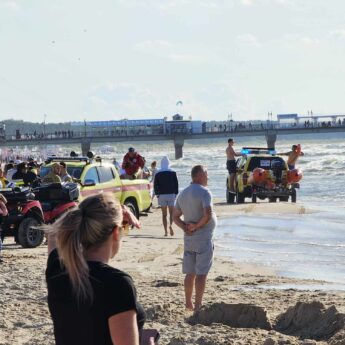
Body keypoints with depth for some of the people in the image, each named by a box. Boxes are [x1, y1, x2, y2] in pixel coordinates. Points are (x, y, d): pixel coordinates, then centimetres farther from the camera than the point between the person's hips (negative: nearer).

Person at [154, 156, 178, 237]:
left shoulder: (158, 174, 0)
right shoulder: (172, 172, 0)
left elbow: (155, 185, -1)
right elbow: (176, 184, 0)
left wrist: (157, 194, 8)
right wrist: (176, 193, 6)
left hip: (162, 195, 0)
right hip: (171, 194, 0)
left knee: (164, 214, 6)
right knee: (172, 212, 6)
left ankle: (166, 231, 1)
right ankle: (170, 225, -22)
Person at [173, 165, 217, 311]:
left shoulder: (183, 194, 11)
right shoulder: (204, 192, -14)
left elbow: (176, 217, 12)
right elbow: (208, 214, -25)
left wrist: (185, 227, -1)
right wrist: (198, 226, -12)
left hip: (189, 238, 7)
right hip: (204, 237, -7)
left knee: (190, 273, 13)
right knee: (201, 273, -4)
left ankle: (188, 303, 19)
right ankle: (198, 305, -5)